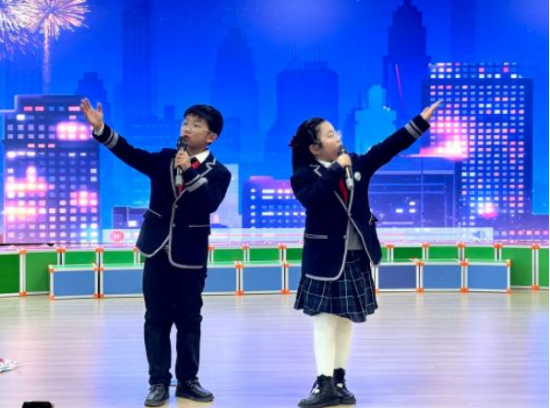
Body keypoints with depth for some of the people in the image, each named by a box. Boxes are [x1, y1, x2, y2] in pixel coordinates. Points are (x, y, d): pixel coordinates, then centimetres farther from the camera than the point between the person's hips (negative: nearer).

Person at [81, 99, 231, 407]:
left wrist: (190, 171, -26)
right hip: (158, 250, 2)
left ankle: (188, 379, 19)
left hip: (190, 255, -2)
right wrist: (101, 128, -21)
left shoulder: (218, 172, -4)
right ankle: (159, 381, 11)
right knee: (157, 318, 5)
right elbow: (132, 155, -9)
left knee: (189, 319, 7)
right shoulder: (164, 159, 5)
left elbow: (210, 203, -21)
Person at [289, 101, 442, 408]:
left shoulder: (356, 163, 6)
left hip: (356, 257, 5)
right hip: (326, 259, -5)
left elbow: (388, 148, 0)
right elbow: (312, 199, -28)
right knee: (326, 321, -3)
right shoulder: (304, 176, -9)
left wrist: (422, 121, -6)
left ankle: (339, 382, 18)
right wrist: (337, 169, -22)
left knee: (346, 320, 11)